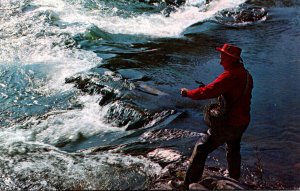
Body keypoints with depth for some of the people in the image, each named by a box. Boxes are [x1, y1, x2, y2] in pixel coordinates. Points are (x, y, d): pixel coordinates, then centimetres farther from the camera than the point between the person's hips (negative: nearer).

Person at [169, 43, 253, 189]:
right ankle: (234, 181, 46)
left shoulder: (230, 76, -25)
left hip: (227, 124, -9)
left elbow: (208, 92, -29)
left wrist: (188, 93, -14)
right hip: (242, 122, 9)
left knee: (201, 149, -1)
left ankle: (189, 184, 3)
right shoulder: (246, 75, 5)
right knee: (233, 151, 29)